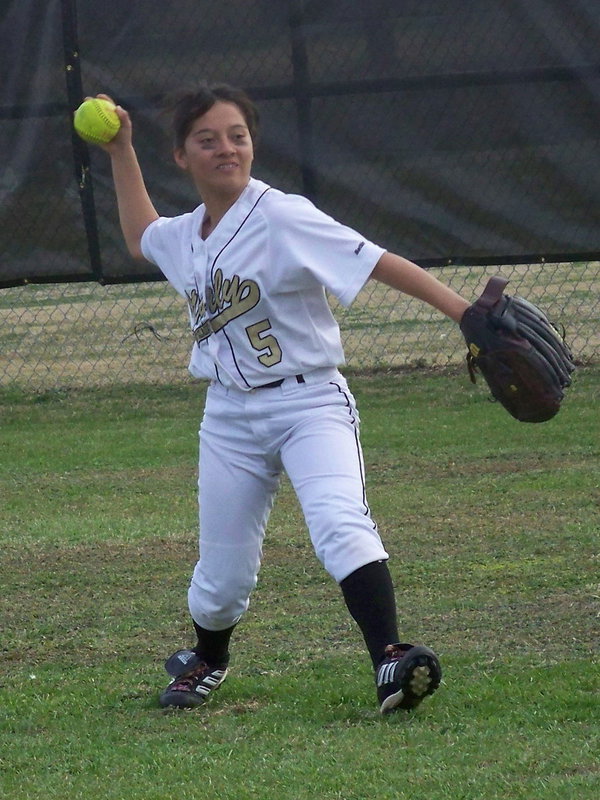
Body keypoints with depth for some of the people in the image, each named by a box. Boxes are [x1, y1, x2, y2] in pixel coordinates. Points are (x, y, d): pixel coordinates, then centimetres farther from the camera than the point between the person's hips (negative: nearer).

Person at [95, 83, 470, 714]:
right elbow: (140, 239, 33)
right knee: (223, 571, 10)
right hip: (230, 417, 5)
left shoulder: (283, 219, -14)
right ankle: (206, 660, 39)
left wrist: (464, 312, -32)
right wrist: (120, 152, 27)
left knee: (340, 525, -30)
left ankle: (391, 661, -39)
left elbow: (378, 263, -22)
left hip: (309, 404, -5)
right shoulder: (184, 237, 7)